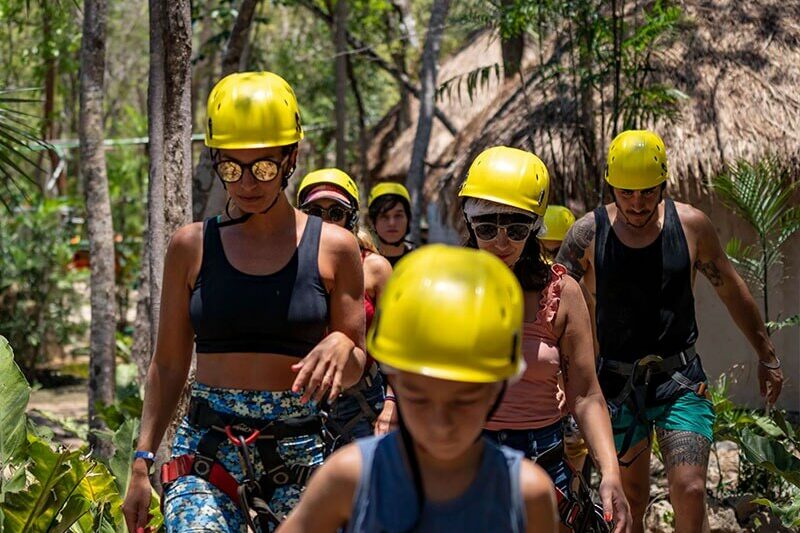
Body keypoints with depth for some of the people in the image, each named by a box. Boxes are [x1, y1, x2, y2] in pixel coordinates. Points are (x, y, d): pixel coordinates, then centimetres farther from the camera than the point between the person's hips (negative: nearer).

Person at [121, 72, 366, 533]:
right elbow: (168, 365, 12)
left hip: (298, 456, 0)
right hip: (207, 448, 0)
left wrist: (341, 347, -15)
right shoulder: (191, 247, 6)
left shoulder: (333, 248, 4)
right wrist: (142, 463, 7)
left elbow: (355, 370, 8)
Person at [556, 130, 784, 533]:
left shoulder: (690, 225, -2)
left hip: (680, 381, 0)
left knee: (689, 492, -14)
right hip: (616, 383, 0)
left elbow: (731, 290, 10)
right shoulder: (588, 233, -6)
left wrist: (766, 356, 17)